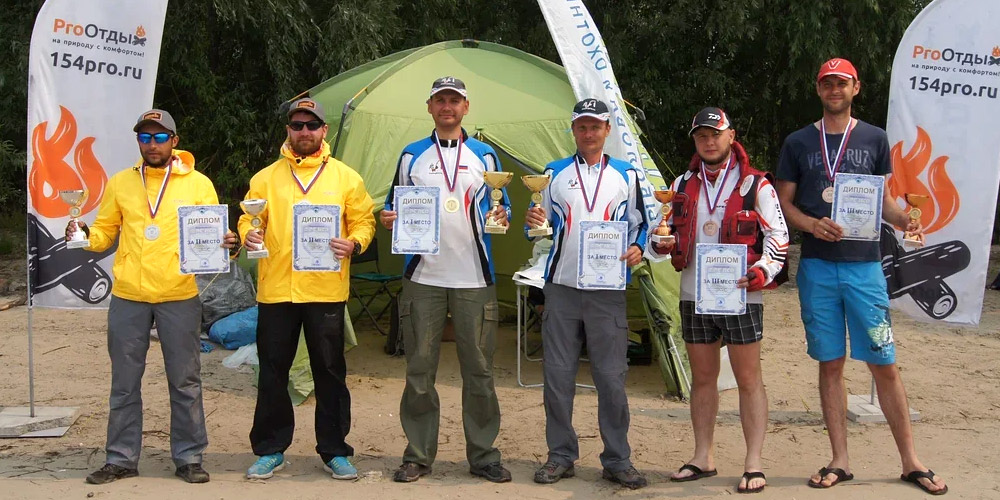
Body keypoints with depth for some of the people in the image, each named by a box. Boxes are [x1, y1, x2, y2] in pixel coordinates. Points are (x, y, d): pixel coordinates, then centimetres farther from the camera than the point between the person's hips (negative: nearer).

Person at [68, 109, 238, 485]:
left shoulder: (198, 184, 3)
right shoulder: (120, 183, 9)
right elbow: (105, 233, 12)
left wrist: (225, 244, -16)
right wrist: (85, 235, -9)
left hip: (180, 297, -2)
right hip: (127, 297, 2)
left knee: (185, 382, 5)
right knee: (124, 382, 9)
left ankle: (188, 457, 16)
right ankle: (122, 458, 21)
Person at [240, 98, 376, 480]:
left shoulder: (346, 177, 7)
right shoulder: (265, 178, 9)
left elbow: (363, 220, 6)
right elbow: (249, 219, 10)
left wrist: (354, 244, -14)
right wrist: (248, 234, -12)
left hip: (327, 290, -1)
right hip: (275, 289, 1)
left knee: (330, 372, 5)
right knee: (273, 371, 8)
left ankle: (335, 451, 18)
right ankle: (270, 449, 22)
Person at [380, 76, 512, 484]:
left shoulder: (484, 155, 10)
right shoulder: (412, 155, 10)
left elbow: (500, 207, 13)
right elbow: (395, 207, 14)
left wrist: (501, 218, -9)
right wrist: (389, 220, -8)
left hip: (474, 278, 0)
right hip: (423, 278, 0)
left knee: (479, 369, 3)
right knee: (420, 369, 3)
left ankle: (483, 455, 14)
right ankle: (417, 455, 14)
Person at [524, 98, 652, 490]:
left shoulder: (626, 175, 10)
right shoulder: (555, 173, 11)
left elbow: (639, 223, 13)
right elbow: (539, 226, 13)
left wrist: (637, 248, -7)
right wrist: (532, 222, -10)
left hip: (607, 290, -1)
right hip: (561, 286, 1)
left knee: (612, 376, 0)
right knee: (557, 374, 3)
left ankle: (617, 460, 11)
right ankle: (561, 456, 15)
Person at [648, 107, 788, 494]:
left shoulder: (755, 184, -2)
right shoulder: (682, 185, 12)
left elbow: (778, 236, -4)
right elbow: (668, 231, 19)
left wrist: (763, 270, -20)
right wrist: (660, 243, -4)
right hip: (694, 295, 5)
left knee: (748, 379, 0)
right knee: (702, 378, 12)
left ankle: (754, 464, 7)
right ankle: (703, 458, 23)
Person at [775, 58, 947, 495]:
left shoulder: (874, 139, 9)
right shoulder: (798, 143, 8)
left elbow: (881, 198, 13)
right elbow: (784, 203, 7)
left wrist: (903, 219, -9)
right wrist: (812, 224, -13)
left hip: (863, 265, 0)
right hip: (816, 267, 1)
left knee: (884, 363, -1)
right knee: (830, 364, 6)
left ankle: (910, 461, 11)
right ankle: (840, 462, 15)